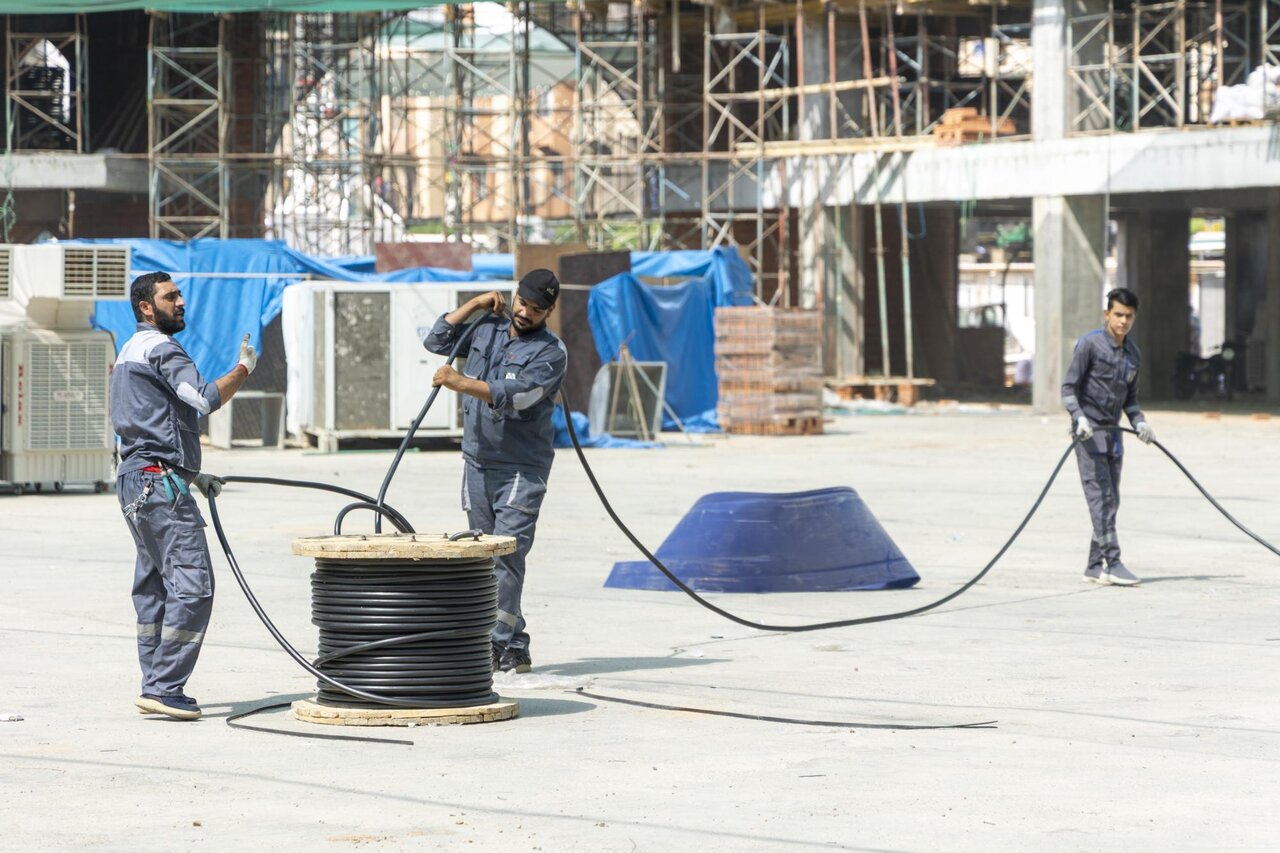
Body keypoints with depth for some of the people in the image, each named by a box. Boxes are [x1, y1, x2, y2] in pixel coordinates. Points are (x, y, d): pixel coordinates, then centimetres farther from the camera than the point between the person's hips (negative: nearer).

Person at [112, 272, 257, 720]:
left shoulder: (129, 351, 22)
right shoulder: (160, 348, -11)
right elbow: (205, 398, -23)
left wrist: (193, 475, 24)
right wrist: (244, 368, -7)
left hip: (136, 480, 11)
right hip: (160, 482, -11)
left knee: (154, 585, 12)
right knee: (192, 585, -12)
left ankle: (155, 688, 12)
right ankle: (164, 687, -15)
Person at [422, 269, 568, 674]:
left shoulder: (551, 352, -8)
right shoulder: (487, 329, 12)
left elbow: (515, 396, -21)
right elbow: (436, 341, 17)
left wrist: (462, 383, -30)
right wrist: (474, 305, 8)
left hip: (521, 469, -6)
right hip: (477, 460, 6)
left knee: (507, 553, -16)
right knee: (484, 555, 6)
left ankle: (502, 644, -18)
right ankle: (513, 646, 10)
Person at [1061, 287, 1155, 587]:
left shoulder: (1133, 354, 13)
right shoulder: (1089, 344, -8)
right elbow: (1069, 387, -8)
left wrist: (1140, 422, 3)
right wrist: (1079, 417, -23)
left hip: (1113, 433, 7)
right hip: (1089, 432, -7)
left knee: (1111, 501, 6)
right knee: (1100, 496, -13)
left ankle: (1095, 565, 12)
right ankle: (1112, 563, -18)